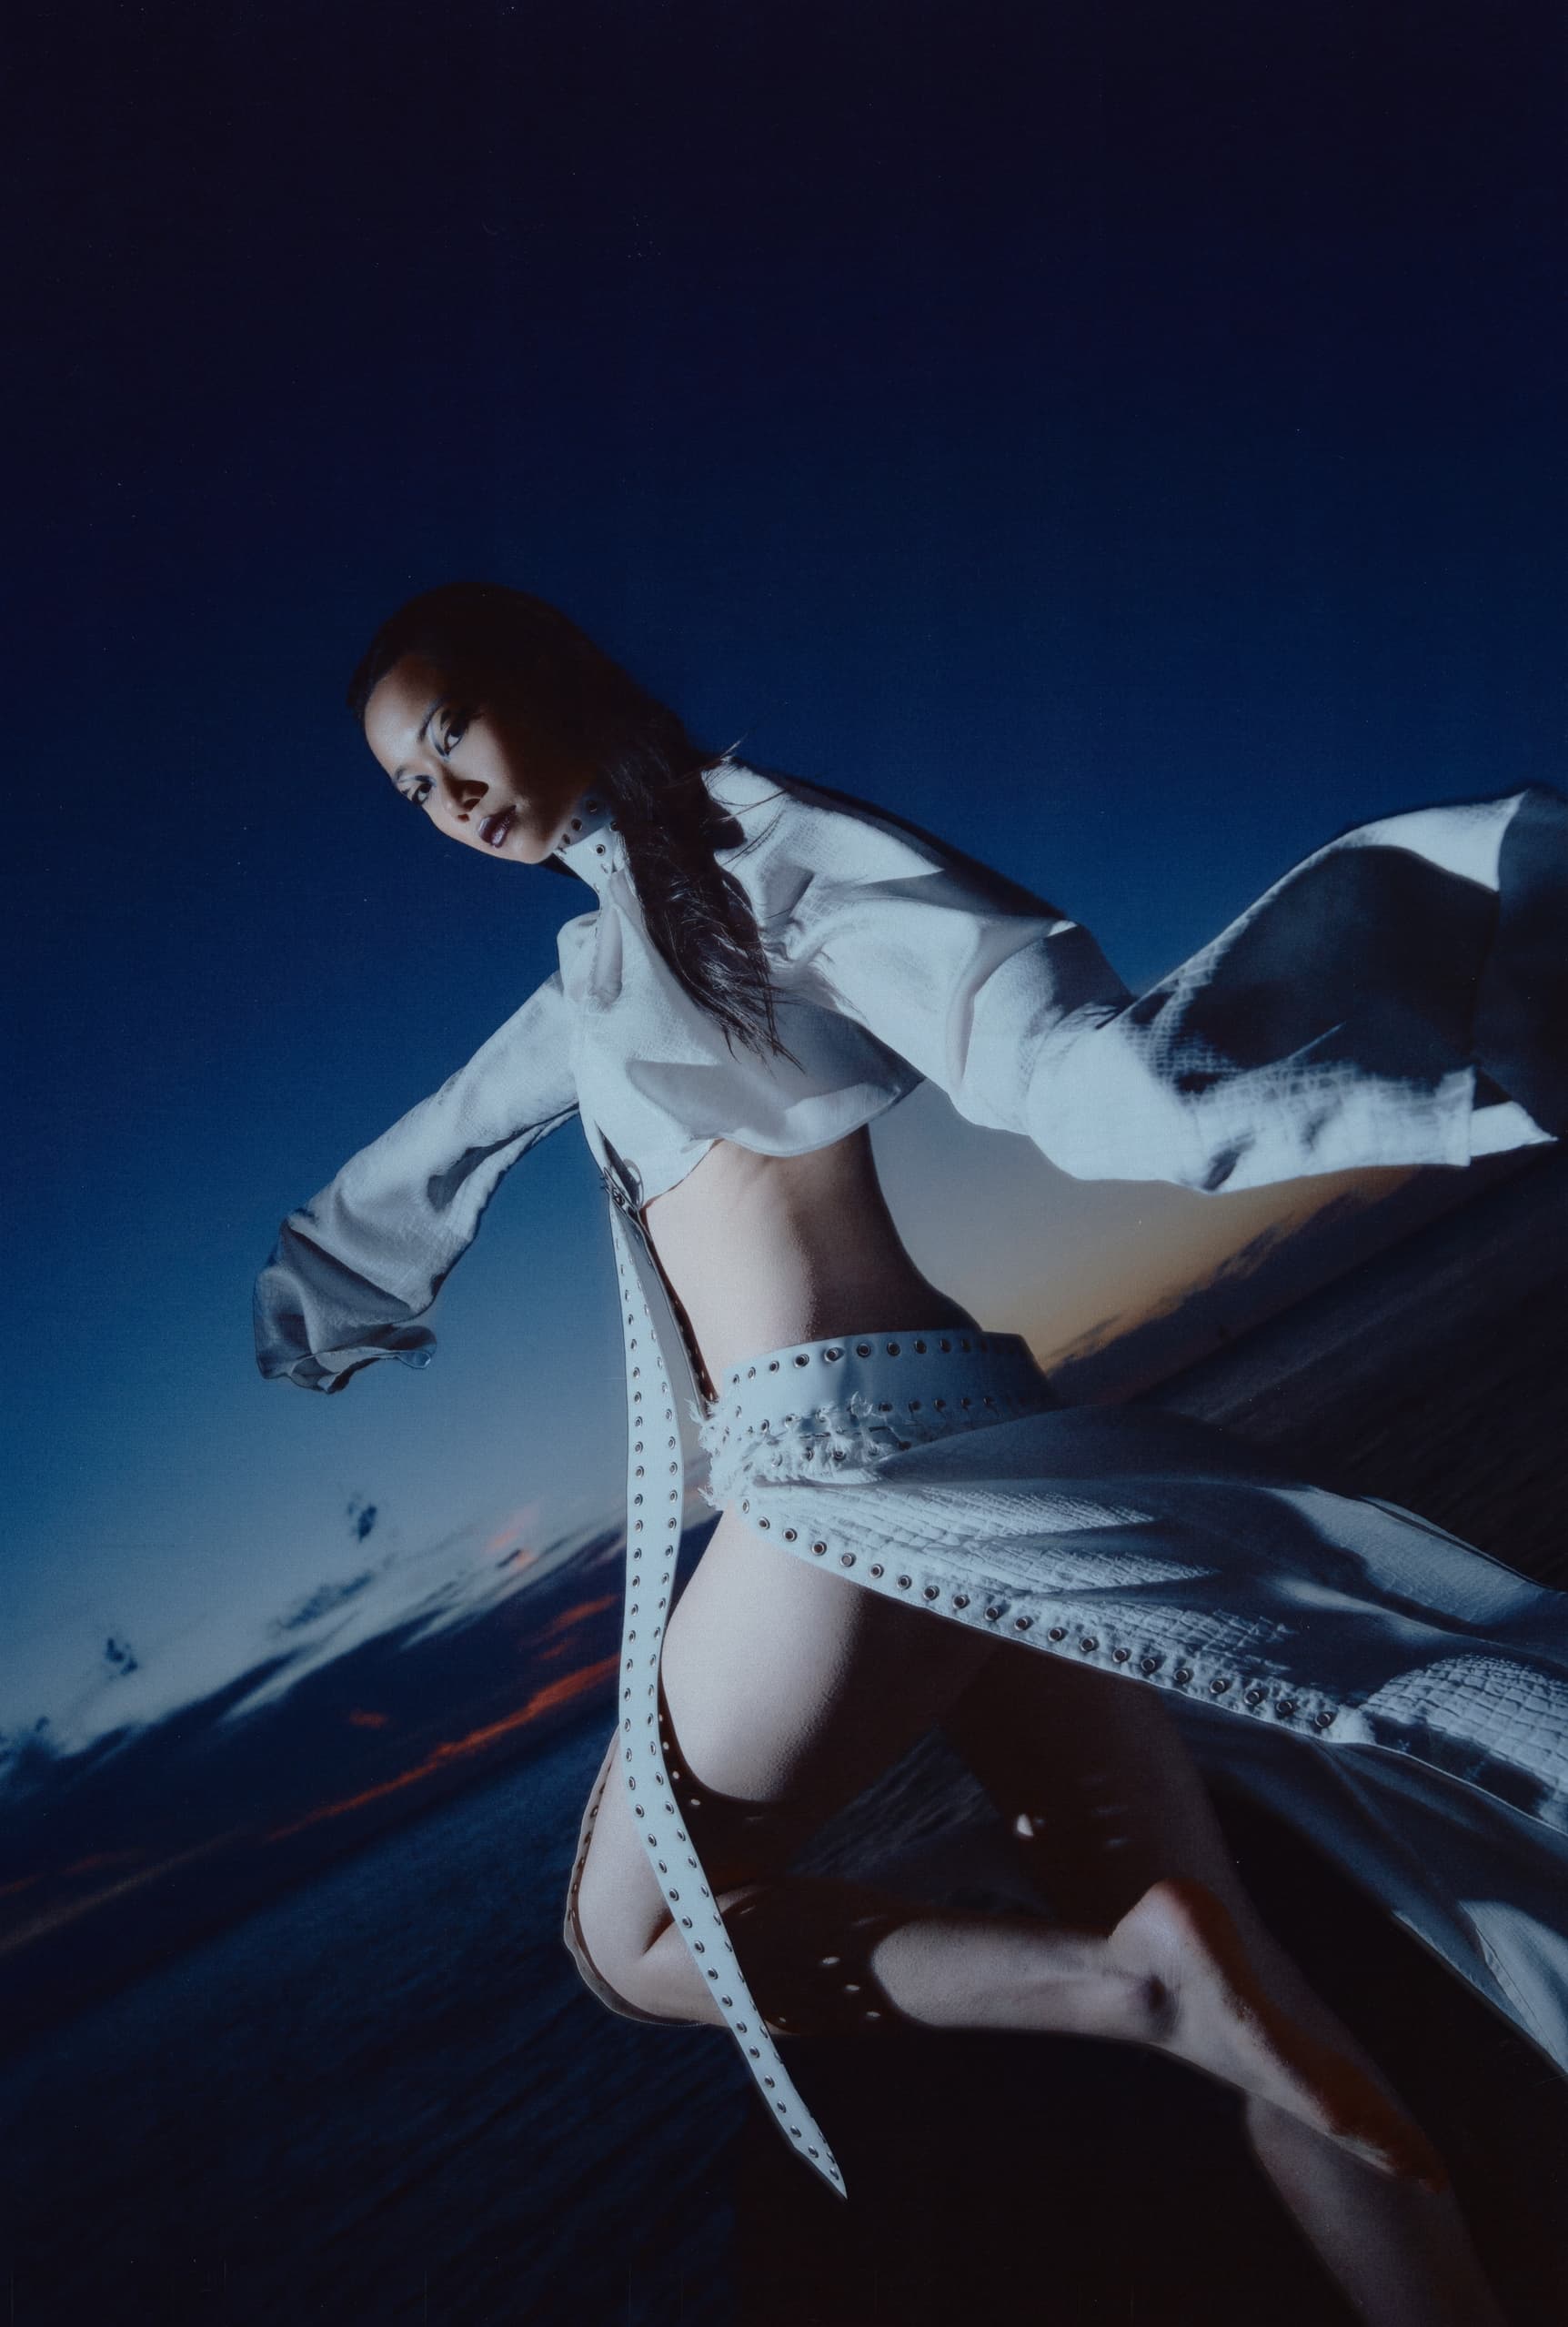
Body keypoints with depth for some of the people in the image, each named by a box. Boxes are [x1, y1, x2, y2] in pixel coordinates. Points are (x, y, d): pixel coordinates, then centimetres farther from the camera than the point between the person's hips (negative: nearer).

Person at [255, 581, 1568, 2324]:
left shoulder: (732, 840, 0)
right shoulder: (598, 979, 25)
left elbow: (1064, 1048, -14)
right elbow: (438, 1149, 44)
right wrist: (322, 1253, 61)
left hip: (859, 1450, -8)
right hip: (871, 1467, 8)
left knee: (633, 1934, -1)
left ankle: (1147, 1975, -12)